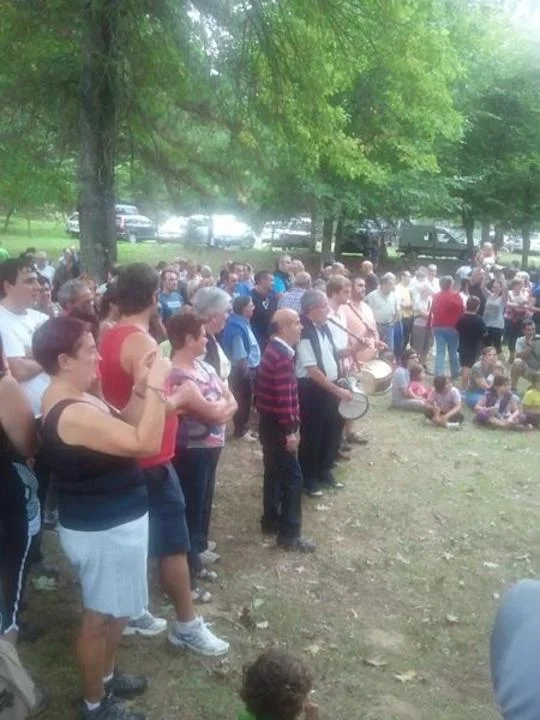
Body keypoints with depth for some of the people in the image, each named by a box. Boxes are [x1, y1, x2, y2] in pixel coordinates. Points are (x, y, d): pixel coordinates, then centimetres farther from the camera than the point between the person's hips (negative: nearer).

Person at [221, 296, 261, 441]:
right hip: (243, 370, -10)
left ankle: (242, 428, 32)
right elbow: (240, 357, -25)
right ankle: (240, 431, 17)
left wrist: (251, 369, 16)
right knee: (242, 401, 4)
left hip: (248, 368, 10)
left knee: (246, 400, 19)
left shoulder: (242, 323, 6)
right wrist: (247, 372, -17)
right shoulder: (237, 327, -24)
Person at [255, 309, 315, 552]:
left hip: (269, 422, 10)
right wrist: (290, 430, -20)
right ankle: (289, 534, 0)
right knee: (292, 477, -5)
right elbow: (284, 397, -25)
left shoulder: (273, 350, 10)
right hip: (277, 425, -10)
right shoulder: (283, 356, -21)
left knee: (275, 472, 19)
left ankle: (271, 521, 30)